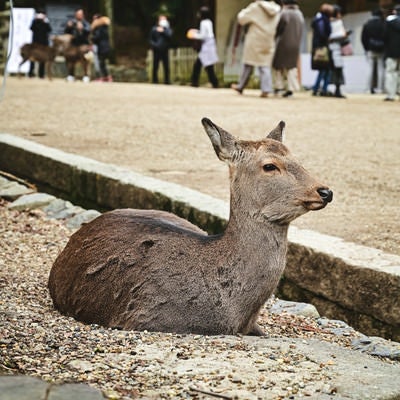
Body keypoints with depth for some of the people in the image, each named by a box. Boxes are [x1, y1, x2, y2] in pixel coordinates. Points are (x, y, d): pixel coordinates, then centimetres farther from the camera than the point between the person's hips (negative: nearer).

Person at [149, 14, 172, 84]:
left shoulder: (167, 28, 7)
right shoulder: (154, 29, 5)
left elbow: (169, 35, -13)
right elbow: (151, 39, 6)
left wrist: (163, 31, -21)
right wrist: (154, 45, -9)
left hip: (164, 50, 0)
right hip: (156, 51, 0)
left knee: (166, 67, -2)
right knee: (155, 66, 2)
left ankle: (167, 81, 3)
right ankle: (155, 80, 10)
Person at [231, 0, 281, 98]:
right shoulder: (276, 10, 5)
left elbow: (241, 19, -6)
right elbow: (278, 27, 14)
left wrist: (244, 11, 12)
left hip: (255, 41, -4)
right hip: (269, 43, 4)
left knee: (248, 64, 7)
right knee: (265, 66, 4)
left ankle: (241, 87, 18)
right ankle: (266, 89, -8)